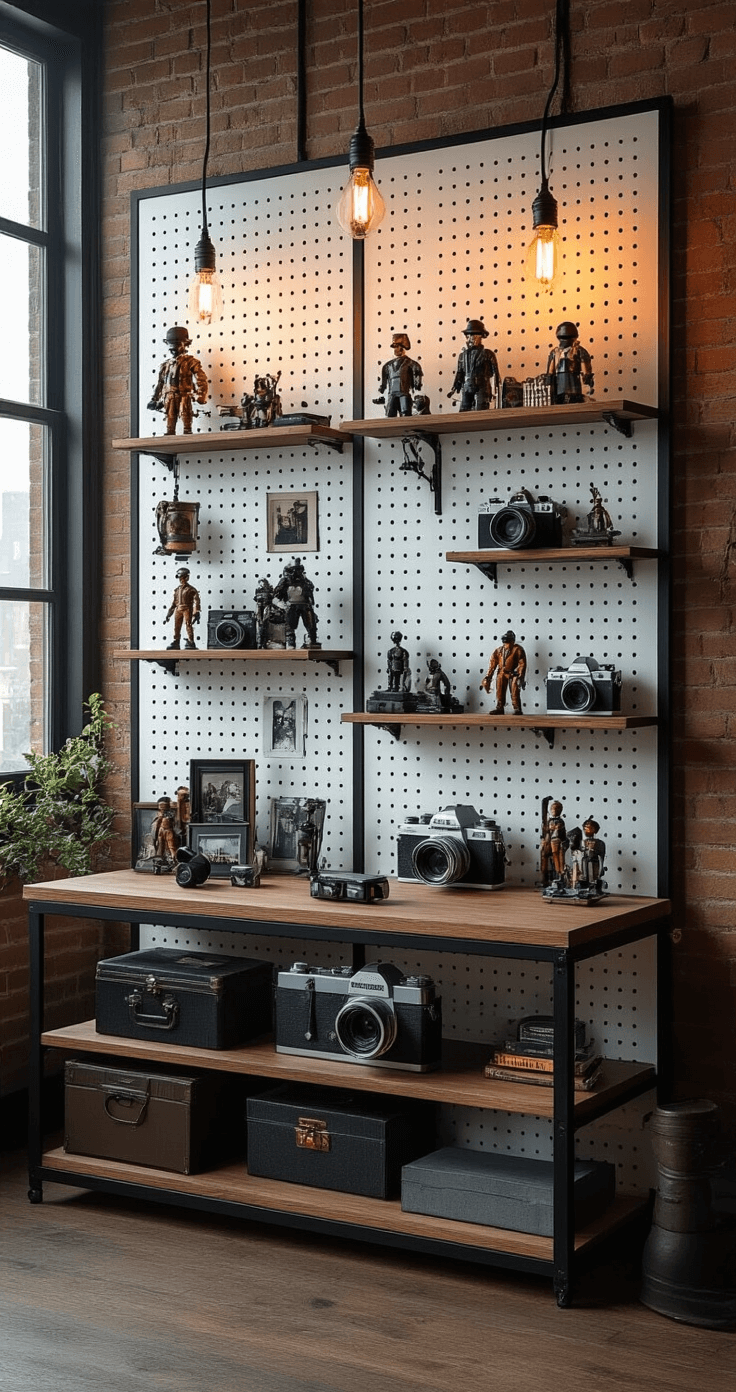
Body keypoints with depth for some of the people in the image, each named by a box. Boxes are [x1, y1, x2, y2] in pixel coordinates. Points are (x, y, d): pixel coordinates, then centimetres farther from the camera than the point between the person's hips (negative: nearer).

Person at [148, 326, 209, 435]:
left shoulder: (191, 362, 2)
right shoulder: (165, 365, 16)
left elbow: (201, 381, -5)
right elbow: (160, 384, 21)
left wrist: (201, 396, -17)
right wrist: (154, 400, 16)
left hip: (184, 398, -5)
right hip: (169, 400, 5)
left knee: (187, 429, -7)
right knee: (170, 429, 4)